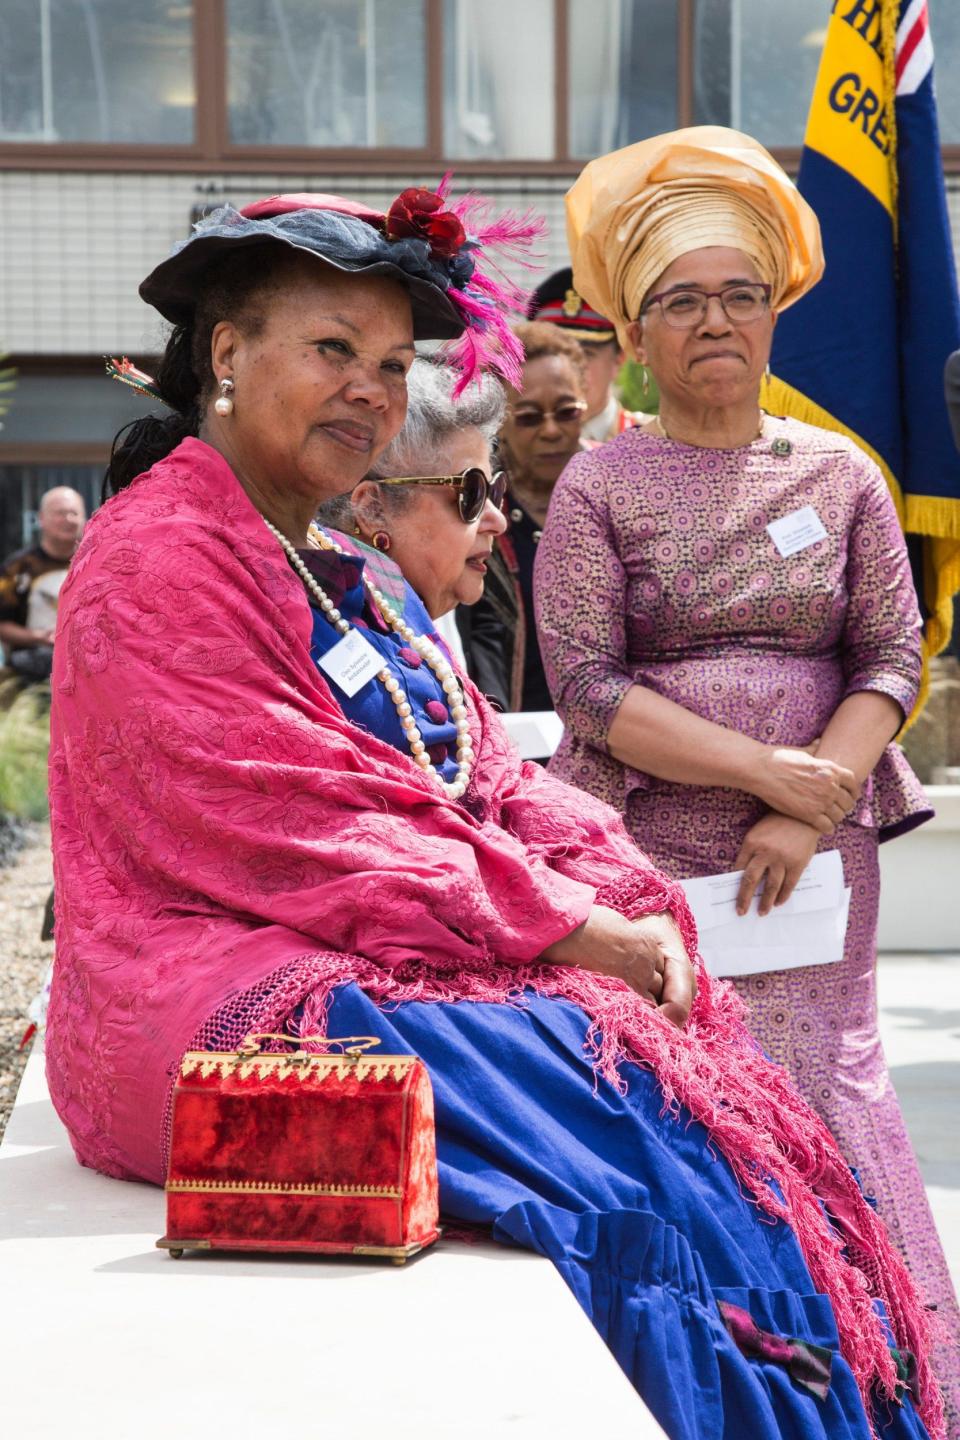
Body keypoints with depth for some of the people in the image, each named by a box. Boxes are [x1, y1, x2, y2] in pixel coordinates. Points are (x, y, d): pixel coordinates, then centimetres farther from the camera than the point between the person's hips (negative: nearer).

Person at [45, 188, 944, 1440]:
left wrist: (635, 904, -7)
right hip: (227, 1001, -8)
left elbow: (498, 781, 14)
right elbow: (304, 836, -16)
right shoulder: (160, 563, -7)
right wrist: (584, 933, -16)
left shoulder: (357, 584, 22)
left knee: (721, 1097, -12)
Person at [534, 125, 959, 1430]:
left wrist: (812, 807, -11)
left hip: (814, 855, 2)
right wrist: (775, 768, -14)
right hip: (646, 855, -2)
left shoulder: (840, 474, 10)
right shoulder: (599, 488, 2)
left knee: (825, 1089, 1)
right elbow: (587, 684, -7)